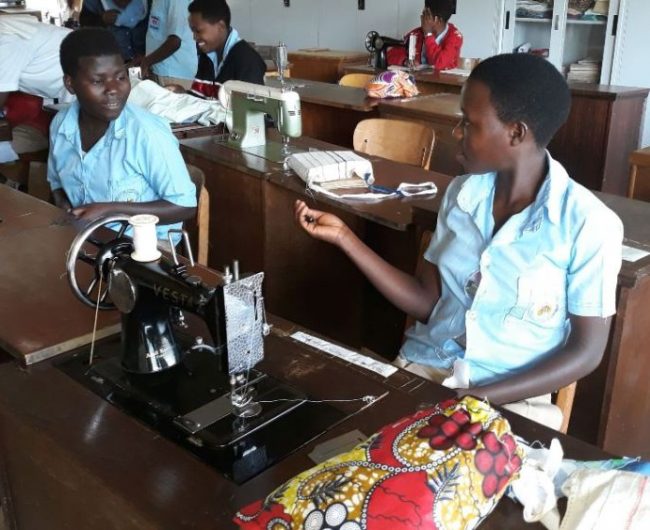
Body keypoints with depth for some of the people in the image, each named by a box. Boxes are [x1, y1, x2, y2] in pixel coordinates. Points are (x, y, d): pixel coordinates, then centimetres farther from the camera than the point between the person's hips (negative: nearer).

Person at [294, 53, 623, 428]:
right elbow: (427, 303, 6)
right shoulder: (461, 194, 3)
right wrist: (345, 237, 0)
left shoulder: (589, 224, -13)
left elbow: (585, 352, -9)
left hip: (513, 398, -3)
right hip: (423, 368, 4)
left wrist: (477, 399, -17)